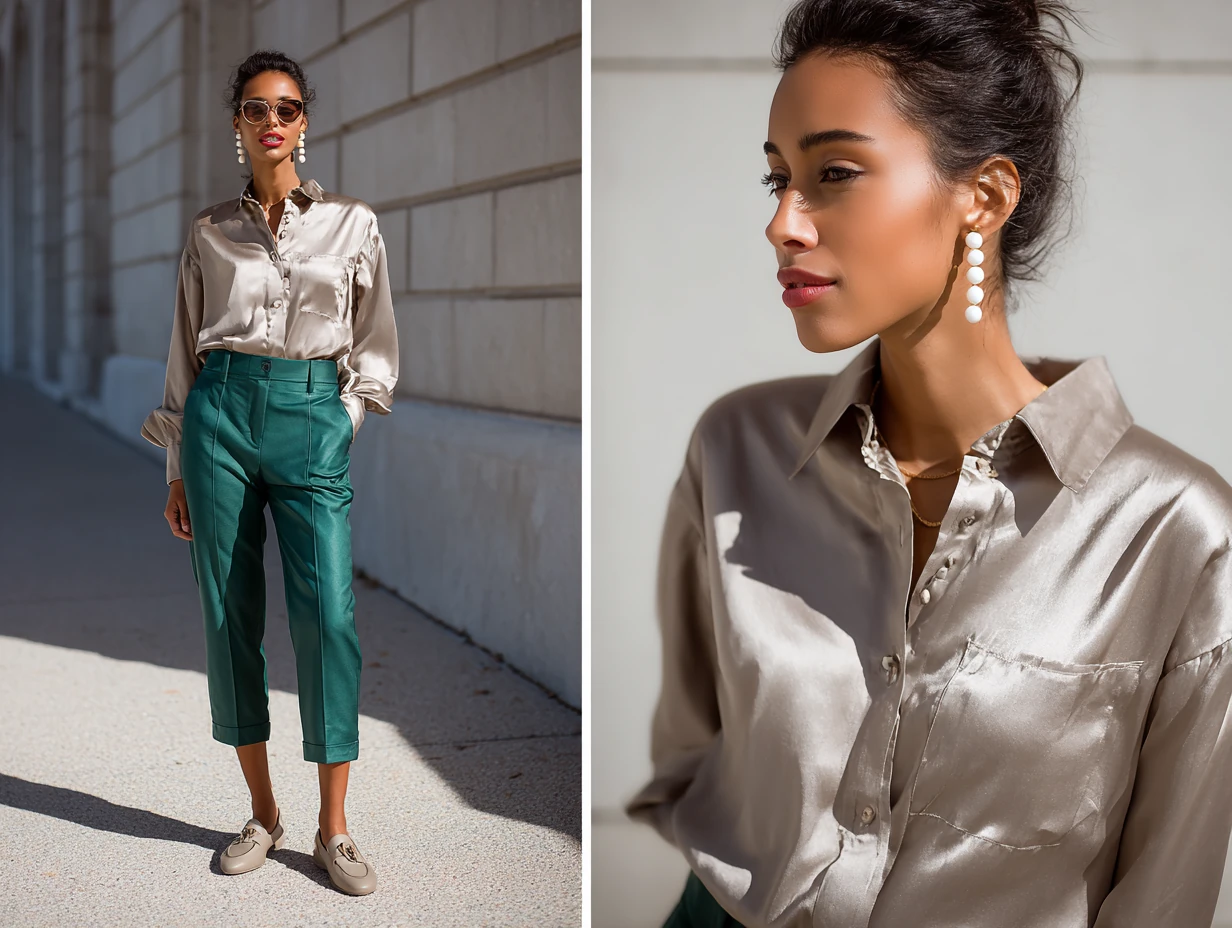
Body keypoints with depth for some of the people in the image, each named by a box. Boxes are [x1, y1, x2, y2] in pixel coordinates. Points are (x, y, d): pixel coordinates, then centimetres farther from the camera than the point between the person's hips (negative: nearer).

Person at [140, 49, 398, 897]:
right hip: (220, 413, 2)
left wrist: (342, 420, 1)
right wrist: (178, 468, 12)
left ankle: (334, 829, -1)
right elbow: (186, 349, 14)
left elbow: (377, 346, 12)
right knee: (230, 614, 2)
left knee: (328, 617, -10)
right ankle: (263, 813, 15)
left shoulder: (353, 222, 7)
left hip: (312, 419, -2)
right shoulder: (210, 230, 11)